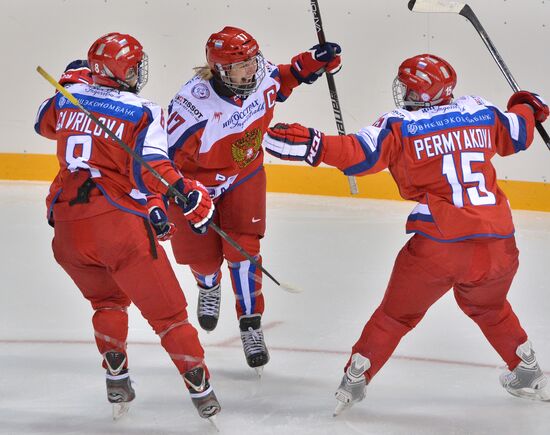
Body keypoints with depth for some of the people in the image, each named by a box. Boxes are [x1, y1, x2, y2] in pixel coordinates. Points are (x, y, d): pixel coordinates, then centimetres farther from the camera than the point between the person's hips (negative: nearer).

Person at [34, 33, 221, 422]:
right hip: (118, 223, -5)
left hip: (67, 227, 5)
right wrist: (192, 197, -7)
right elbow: (151, 170, -14)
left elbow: (44, 124, 33)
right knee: (166, 310, 4)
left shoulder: (67, 100, 11)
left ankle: (116, 377, 16)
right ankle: (202, 391, 2)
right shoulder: (142, 113, -2)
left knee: (107, 300, 28)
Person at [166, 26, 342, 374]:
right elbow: (169, 156, -29)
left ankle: (251, 325, 8)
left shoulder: (261, 77, -20)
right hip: (196, 181, -3)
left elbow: (281, 81, 7)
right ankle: (210, 286, 48)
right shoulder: (194, 104, -36)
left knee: (243, 250, -8)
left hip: (246, 176, 3)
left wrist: (313, 62, -8)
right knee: (203, 256, 8)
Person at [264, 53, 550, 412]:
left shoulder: (401, 126, -2)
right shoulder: (481, 113, 10)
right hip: (499, 244, 4)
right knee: (488, 307, 33)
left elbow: (360, 154, -14)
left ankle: (355, 379, 21)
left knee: (397, 314, 17)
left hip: (439, 245, -4)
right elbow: (518, 134, 26)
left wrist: (311, 145, -14)